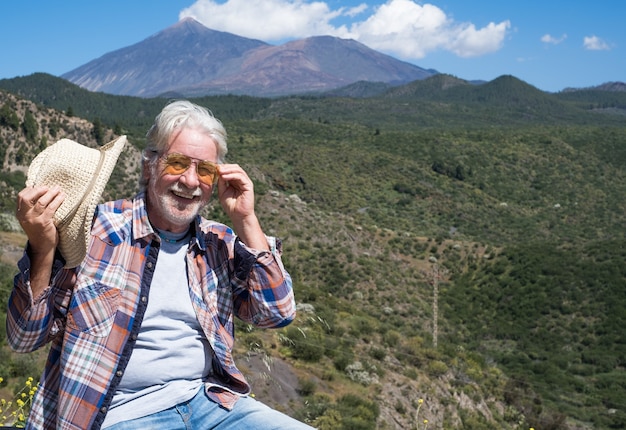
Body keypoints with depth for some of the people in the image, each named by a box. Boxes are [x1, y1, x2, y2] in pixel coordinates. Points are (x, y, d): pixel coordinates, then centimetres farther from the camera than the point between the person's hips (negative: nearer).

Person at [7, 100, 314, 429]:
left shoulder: (219, 244, 8)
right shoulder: (93, 228, -5)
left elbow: (278, 313, -1)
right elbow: (25, 338, -4)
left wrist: (246, 221, -6)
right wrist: (43, 248, -22)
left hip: (210, 400, 5)